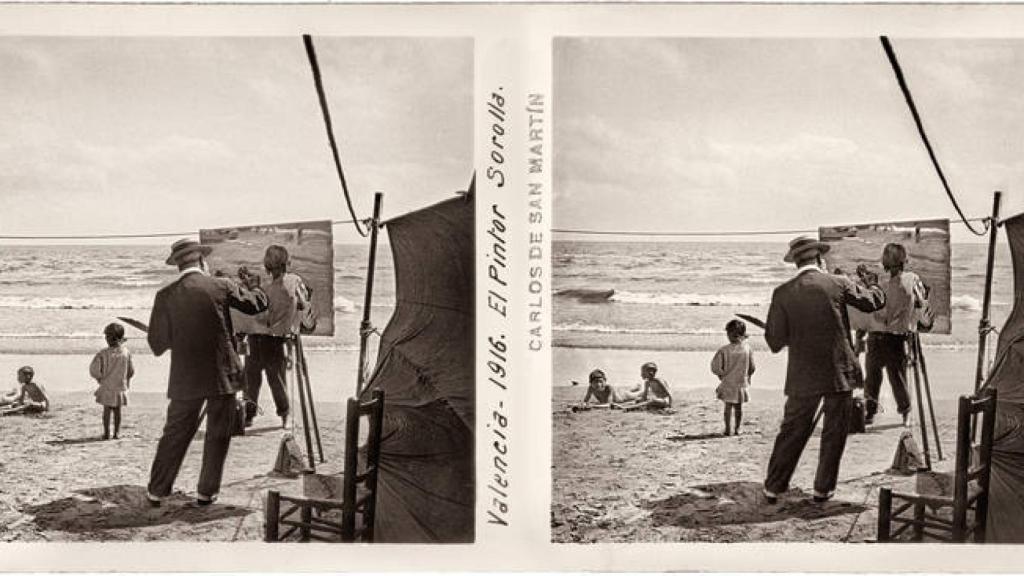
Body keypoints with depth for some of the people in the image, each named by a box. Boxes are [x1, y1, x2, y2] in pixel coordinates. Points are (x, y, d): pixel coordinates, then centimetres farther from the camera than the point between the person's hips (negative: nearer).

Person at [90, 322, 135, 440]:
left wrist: (100, 377, 6)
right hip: (121, 386, 2)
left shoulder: (103, 353, -14)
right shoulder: (126, 352, -8)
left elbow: (93, 370, -13)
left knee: (107, 410, 10)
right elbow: (131, 371, -1)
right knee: (117, 410, 11)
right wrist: (127, 382, 16)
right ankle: (116, 433, 14)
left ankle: (106, 433, 11)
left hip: (107, 387, -2)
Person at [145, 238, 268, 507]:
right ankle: (207, 492, 17)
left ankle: (156, 491, 18)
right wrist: (254, 287, 27)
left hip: (185, 378, 2)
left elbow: (157, 344, 0)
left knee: (175, 434, 13)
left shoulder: (165, 296, -3)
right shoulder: (221, 286, -7)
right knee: (218, 435, 11)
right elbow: (258, 303, 6)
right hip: (222, 374, -2)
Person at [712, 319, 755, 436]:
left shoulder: (724, 350, -14)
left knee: (728, 406, 10)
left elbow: (715, 367, -14)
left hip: (728, 383, -1)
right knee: (739, 407, 13)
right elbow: (752, 367, -3)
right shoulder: (747, 348, -9)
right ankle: (737, 428, 19)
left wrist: (722, 374, 5)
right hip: (742, 383, 1)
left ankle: (728, 429, 9)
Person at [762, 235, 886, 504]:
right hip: (839, 372, -1)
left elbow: (775, 342, -5)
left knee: (792, 431, 11)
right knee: (834, 432, 12)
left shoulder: (782, 294, -6)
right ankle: (823, 488, 19)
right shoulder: (838, 284, -6)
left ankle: (773, 487, 14)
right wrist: (874, 285, 30)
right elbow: (874, 301, 9)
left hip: (803, 376, 1)